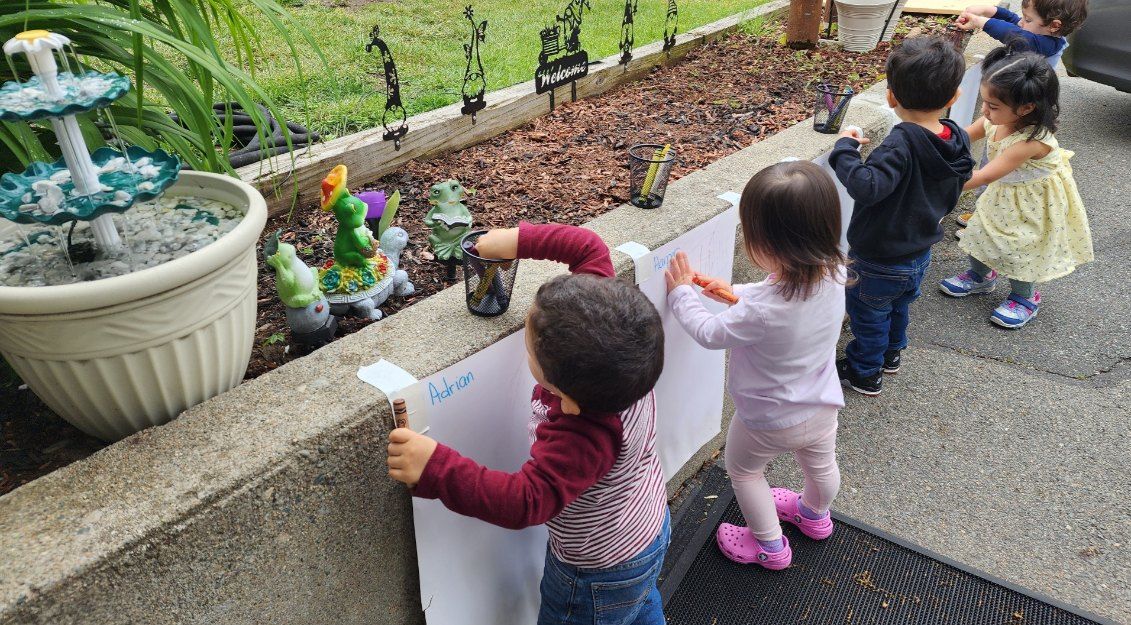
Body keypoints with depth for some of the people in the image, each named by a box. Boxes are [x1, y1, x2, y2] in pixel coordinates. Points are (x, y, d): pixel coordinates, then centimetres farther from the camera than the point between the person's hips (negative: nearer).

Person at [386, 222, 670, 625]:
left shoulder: (583, 435, -46)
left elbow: (527, 501, -45)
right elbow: (588, 247, -18)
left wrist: (436, 468, -51)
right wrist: (520, 239, -22)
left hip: (601, 574, -7)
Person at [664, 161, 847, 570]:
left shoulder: (759, 311, -43)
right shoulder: (833, 277, -22)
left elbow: (709, 334, -22)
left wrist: (681, 292, -8)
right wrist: (737, 294, -6)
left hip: (769, 419, -6)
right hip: (822, 408, 6)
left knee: (742, 468, 25)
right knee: (820, 464, 33)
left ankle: (769, 546, 42)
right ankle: (815, 515, 64)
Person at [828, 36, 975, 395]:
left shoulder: (902, 144, -34)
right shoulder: (959, 141, -8)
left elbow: (866, 186, -46)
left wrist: (845, 148, -33)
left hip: (879, 263, -7)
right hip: (920, 254, 8)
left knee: (868, 315, 17)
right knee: (899, 306, 32)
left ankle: (865, 373, 36)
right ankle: (891, 353, 55)